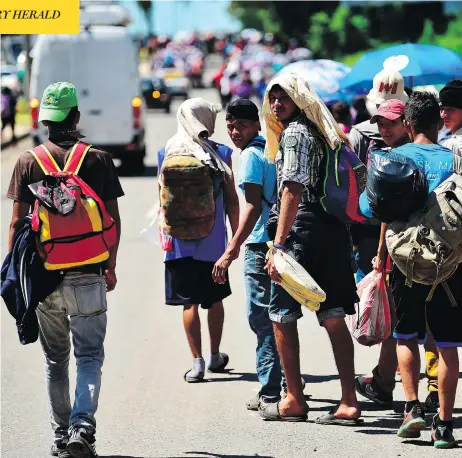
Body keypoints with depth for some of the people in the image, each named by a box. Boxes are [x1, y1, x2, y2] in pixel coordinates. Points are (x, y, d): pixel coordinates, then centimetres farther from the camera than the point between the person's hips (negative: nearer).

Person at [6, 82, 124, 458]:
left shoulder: (28, 162, -1)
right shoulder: (98, 160, -2)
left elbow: (18, 222, -1)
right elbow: (113, 220, 0)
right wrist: (111, 267, 11)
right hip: (88, 273, -1)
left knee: (55, 359, 14)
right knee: (89, 355, 2)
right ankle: (82, 427, -18)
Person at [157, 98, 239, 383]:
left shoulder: (167, 154, 0)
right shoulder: (221, 153, -3)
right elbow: (232, 199, -1)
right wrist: (236, 236, 7)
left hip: (180, 240, 0)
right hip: (213, 240, 0)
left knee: (189, 302, 2)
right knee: (215, 299, 15)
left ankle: (197, 362, -2)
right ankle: (215, 357, 27)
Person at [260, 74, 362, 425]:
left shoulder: (294, 133, -8)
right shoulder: (319, 133, 19)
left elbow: (293, 190, -18)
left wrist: (278, 244, -21)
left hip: (302, 233, -8)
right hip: (332, 231, 8)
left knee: (282, 314, 2)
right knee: (333, 318, 6)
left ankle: (294, 401, 4)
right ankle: (349, 402, 2)